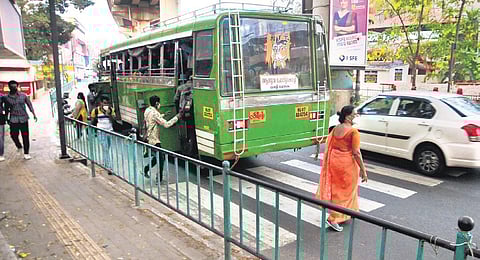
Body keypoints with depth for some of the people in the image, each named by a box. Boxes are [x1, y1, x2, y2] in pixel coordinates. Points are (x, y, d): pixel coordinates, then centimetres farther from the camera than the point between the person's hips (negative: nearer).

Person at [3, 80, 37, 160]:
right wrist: (7, 118, 10)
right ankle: (19, 147, 30)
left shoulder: (23, 95, 2)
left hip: (24, 118, -1)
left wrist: (34, 114, 4)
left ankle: (26, 153, 9)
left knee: (25, 136, 0)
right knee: (14, 135, -1)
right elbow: (7, 109, 11)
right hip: (13, 120, 1)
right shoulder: (7, 98, 3)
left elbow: (29, 104, 9)